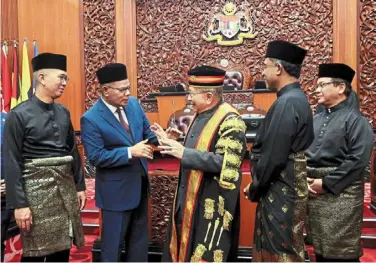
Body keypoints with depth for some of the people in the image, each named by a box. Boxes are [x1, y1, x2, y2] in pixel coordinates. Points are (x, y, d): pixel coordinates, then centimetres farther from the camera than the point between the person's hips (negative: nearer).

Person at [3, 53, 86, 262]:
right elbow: (12, 163, -11)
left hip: (66, 187, 6)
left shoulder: (63, 112, 7)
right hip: (36, 190, -5)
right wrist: (19, 204, -13)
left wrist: (80, 186, 12)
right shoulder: (19, 115, -10)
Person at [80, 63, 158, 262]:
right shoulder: (91, 119, -20)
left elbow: (146, 132, 7)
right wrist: (130, 152, -29)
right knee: (113, 241, 11)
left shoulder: (133, 104, -1)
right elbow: (96, 157, -22)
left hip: (140, 182, 7)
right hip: (116, 189, -6)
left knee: (139, 237, 22)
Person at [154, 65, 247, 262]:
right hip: (190, 198, 9)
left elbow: (225, 162, -27)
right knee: (186, 246, 20)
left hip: (211, 203, -9)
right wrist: (172, 142, 6)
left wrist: (184, 153, -28)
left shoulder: (230, 120, -20)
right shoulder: (201, 115, 8)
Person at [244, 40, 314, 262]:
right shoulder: (297, 98, 9)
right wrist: (258, 186, 14)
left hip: (280, 193, -9)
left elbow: (273, 156, -23)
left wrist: (254, 189, -7)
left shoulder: (286, 103, -21)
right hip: (288, 189, 9)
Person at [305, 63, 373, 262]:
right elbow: (303, 151, 13)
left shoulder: (355, 119, -8)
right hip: (313, 190, 7)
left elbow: (357, 160, -17)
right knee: (320, 247, 17)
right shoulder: (317, 119, 12)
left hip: (339, 192, -6)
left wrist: (326, 183, -17)